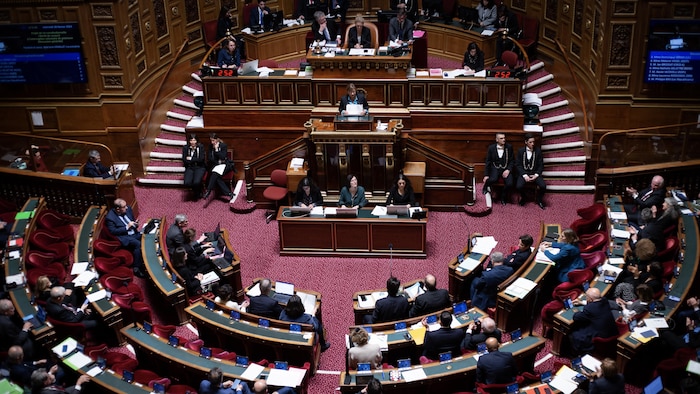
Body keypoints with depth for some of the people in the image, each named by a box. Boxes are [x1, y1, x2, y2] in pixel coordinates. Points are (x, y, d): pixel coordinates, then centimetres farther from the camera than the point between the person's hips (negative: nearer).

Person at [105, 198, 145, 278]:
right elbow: (113, 232, -16)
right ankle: (136, 269, -22)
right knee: (137, 244, -31)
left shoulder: (128, 209, 4)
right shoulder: (110, 217, -13)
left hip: (134, 233, 7)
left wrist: (135, 224, -4)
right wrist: (127, 227, -19)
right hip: (123, 237, -7)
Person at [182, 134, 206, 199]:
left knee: (196, 182, -29)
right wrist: (195, 160, -11)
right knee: (187, 183, -24)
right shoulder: (185, 148, 2)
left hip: (200, 167, -2)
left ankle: (198, 194, 7)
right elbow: (184, 160, -5)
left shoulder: (201, 147, -3)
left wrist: (191, 158, -8)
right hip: (189, 168, 2)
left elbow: (201, 159, -11)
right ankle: (194, 190, 13)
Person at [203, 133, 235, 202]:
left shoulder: (223, 146, -3)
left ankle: (208, 191, -38)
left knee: (215, 173, -34)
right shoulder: (210, 147, 10)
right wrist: (218, 162, -6)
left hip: (225, 164, -3)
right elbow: (209, 159, 7)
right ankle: (228, 193, -36)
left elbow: (223, 157, -12)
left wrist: (216, 149, -15)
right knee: (216, 177, -31)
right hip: (215, 165, 3)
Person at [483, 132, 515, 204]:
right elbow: (488, 162, 3)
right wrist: (486, 175, -6)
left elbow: (512, 161, 5)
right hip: (495, 168, -1)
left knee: (509, 183, -27)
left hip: (506, 169, 1)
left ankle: (503, 197, 4)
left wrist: (508, 170, -13)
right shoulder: (491, 148, 1)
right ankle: (486, 185, 3)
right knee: (493, 179, -35)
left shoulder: (509, 147, 2)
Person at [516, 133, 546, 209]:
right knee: (519, 186, -29)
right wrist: (525, 175, -15)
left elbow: (541, 165, 3)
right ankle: (523, 198, 6)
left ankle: (539, 200, 6)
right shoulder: (520, 151, 0)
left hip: (535, 173, 1)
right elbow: (518, 165, -2)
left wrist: (536, 175, -13)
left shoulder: (538, 151, 1)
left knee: (543, 186, -26)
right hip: (523, 173, -1)